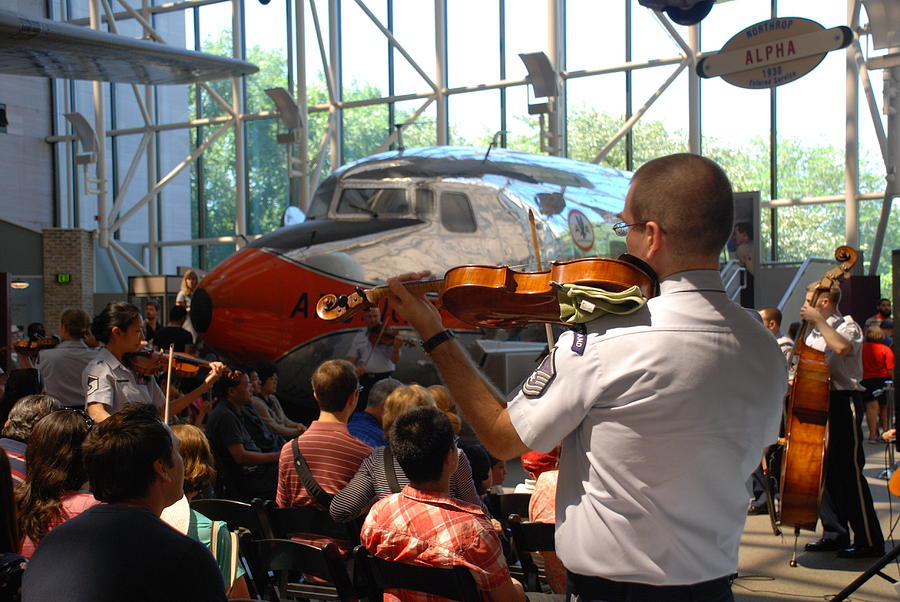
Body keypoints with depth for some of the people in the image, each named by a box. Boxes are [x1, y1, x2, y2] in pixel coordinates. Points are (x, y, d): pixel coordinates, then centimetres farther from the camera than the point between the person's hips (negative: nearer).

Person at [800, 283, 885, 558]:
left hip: (842, 404, -8)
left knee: (849, 472, -9)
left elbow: (842, 347, -31)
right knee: (825, 471, 10)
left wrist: (818, 320, -22)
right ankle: (835, 534, 19)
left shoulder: (847, 326, -7)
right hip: (818, 404, 8)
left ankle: (869, 541, -3)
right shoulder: (814, 333, 17)